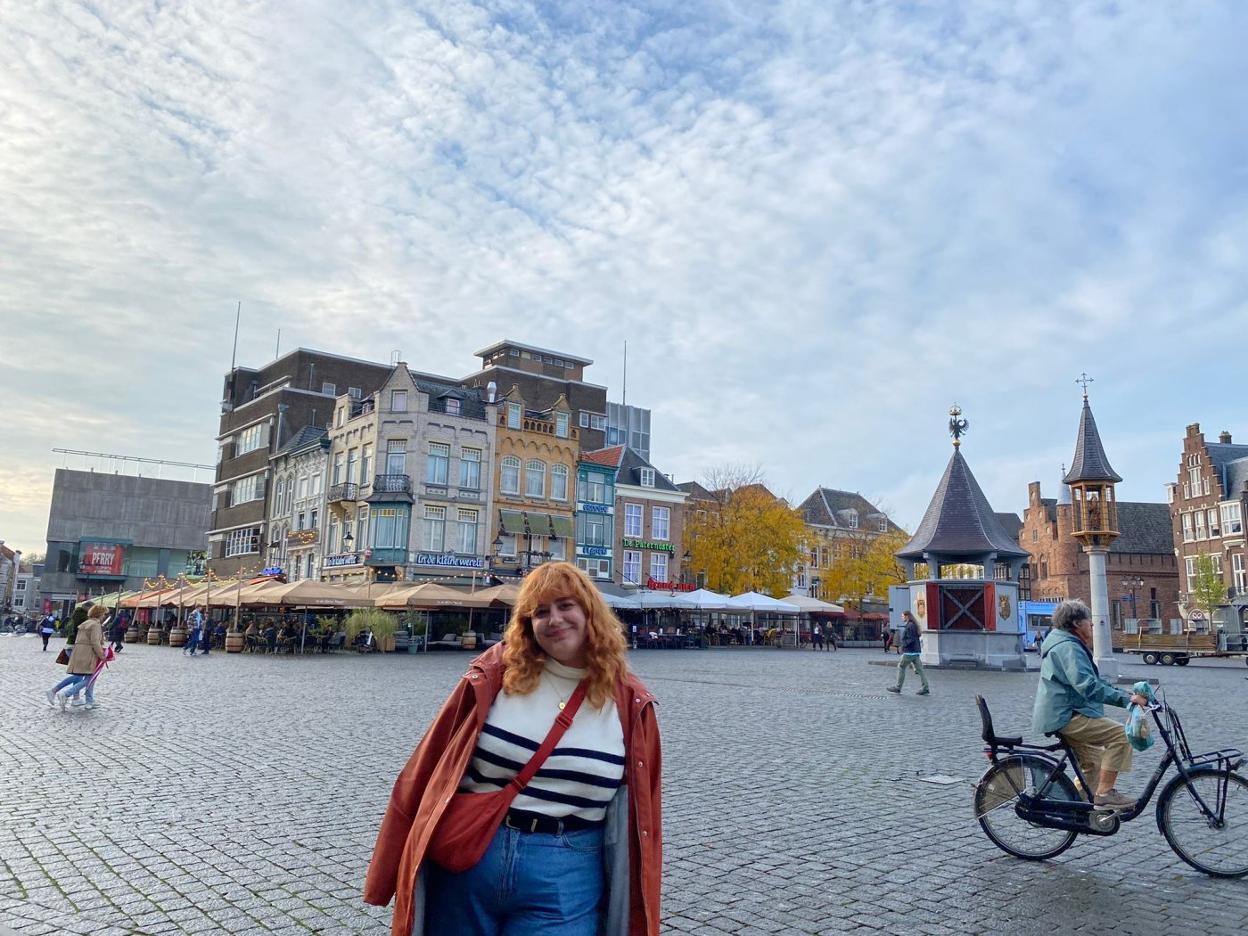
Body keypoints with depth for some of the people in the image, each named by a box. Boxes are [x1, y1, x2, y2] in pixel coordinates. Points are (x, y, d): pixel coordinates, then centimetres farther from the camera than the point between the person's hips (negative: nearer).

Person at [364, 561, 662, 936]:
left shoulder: (628, 703, -3)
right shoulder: (494, 674, -6)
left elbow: (639, 813, 3)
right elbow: (429, 770, -1)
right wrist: (400, 864, 2)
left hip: (566, 878, 0)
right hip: (465, 862, 1)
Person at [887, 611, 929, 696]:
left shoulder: (910, 626, -16)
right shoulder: (913, 625, 15)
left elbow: (911, 640, -22)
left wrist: (903, 646, -12)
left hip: (909, 651, -10)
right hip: (915, 651, 10)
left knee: (901, 667, 1)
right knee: (919, 669, 7)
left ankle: (898, 688, 7)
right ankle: (926, 689, 5)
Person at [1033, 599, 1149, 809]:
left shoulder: (1068, 645, 21)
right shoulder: (1068, 647, -16)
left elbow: (1095, 681, 25)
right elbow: (1088, 686, -28)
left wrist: (1126, 693, 14)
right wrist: (1126, 699, -27)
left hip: (1058, 717, 11)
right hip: (1065, 717, -11)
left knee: (1093, 764, 20)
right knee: (1119, 734, -19)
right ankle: (1105, 793, -17)